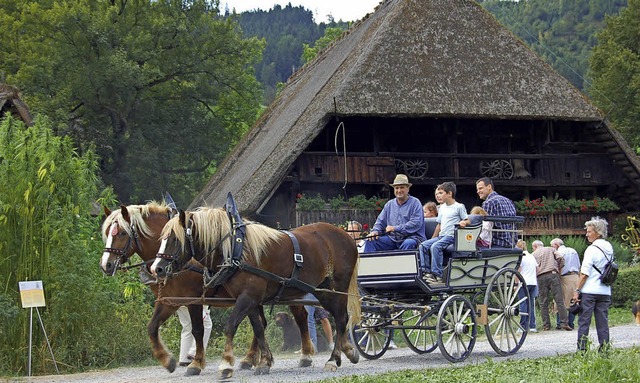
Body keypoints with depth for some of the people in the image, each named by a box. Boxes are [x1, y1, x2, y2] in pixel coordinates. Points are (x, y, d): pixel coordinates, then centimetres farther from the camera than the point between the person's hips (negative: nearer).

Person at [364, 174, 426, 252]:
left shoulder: (415, 203, 0)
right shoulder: (389, 204, 19)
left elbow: (416, 223, -12)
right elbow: (381, 221, 22)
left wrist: (395, 228, -17)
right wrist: (375, 231, -2)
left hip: (411, 237, -5)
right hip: (392, 238, 5)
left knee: (408, 244, -40)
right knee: (371, 241, -13)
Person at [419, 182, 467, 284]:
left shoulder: (459, 207, -2)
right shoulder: (442, 207, 21)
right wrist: (433, 239, 19)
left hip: (451, 236, -8)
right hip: (441, 236, 8)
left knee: (435, 247, -31)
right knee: (423, 245, -10)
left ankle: (437, 275, -31)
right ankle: (426, 271, -11)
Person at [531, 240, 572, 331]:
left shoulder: (533, 254, 17)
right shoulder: (551, 249, 17)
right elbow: (560, 259, 2)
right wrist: (558, 269, 13)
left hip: (540, 277, 1)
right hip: (553, 275, -1)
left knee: (543, 303, 4)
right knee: (559, 300, -5)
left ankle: (546, 325, 1)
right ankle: (564, 323, -12)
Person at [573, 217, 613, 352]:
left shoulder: (592, 249, -11)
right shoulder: (609, 248, 11)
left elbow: (584, 273, -13)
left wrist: (577, 290, -8)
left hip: (589, 291, -6)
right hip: (605, 291, 6)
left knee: (584, 322, -1)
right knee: (603, 322, 8)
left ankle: (582, 350, -3)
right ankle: (604, 349, 7)